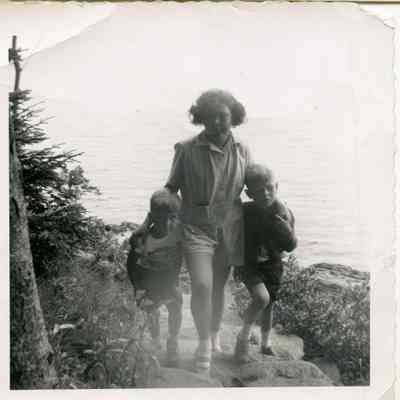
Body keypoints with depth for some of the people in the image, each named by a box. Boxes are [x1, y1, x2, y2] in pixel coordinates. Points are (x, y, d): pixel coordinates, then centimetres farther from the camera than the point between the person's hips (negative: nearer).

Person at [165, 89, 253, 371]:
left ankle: (215, 335, 38)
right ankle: (204, 345, 9)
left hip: (229, 227, 3)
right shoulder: (187, 149, -9)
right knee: (202, 285, -13)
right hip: (197, 226, -3)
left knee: (219, 287, 13)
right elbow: (171, 189, -2)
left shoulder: (242, 151, 1)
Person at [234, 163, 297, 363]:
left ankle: (265, 345, 35)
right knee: (261, 297, -24)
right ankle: (243, 337, -3)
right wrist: (236, 264, 2)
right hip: (248, 263, -3)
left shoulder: (284, 214, -13)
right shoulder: (245, 211, -17)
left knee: (268, 305, 13)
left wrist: (287, 231, -30)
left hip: (272, 264, 3)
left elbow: (290, 247, -14)